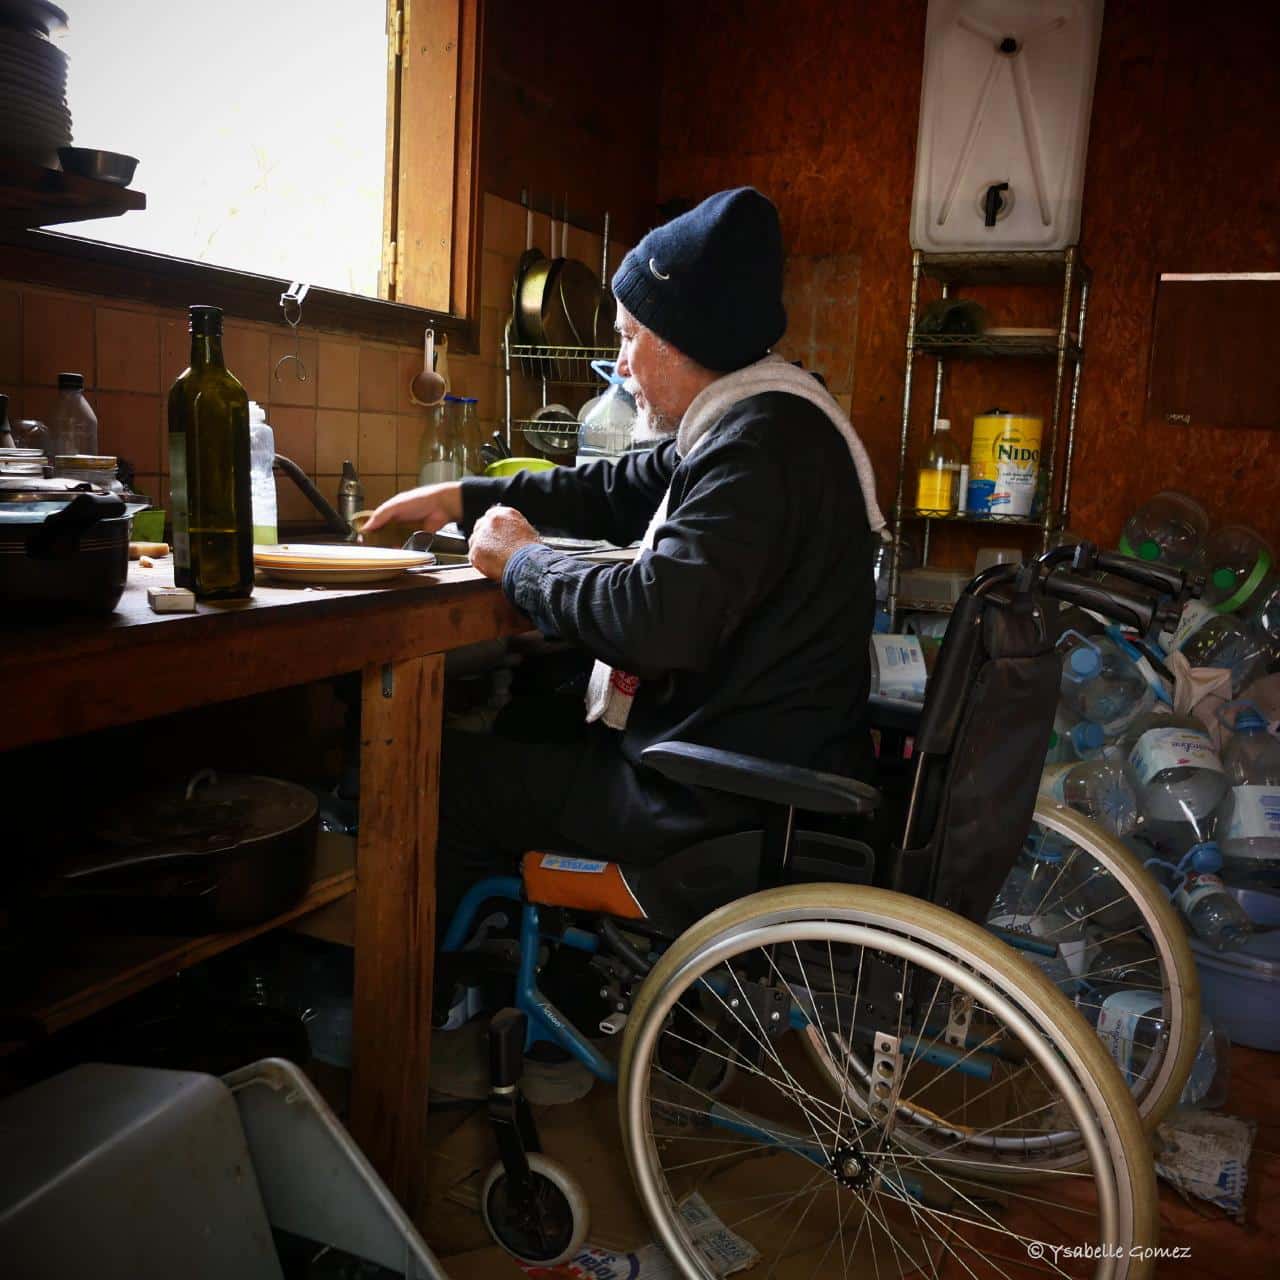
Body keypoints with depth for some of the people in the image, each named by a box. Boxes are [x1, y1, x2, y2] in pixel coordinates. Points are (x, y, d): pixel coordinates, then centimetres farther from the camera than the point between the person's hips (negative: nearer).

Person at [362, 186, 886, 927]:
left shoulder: (762, 443, -22)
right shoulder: (759, 423, 11)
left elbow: (657, 622, -31)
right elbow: (617, 492, 21)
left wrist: (522, 561, -14)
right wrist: (466, 497, 17)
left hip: (728, 798, -10)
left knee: (447, 776, -3)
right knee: (514, 727, 21)